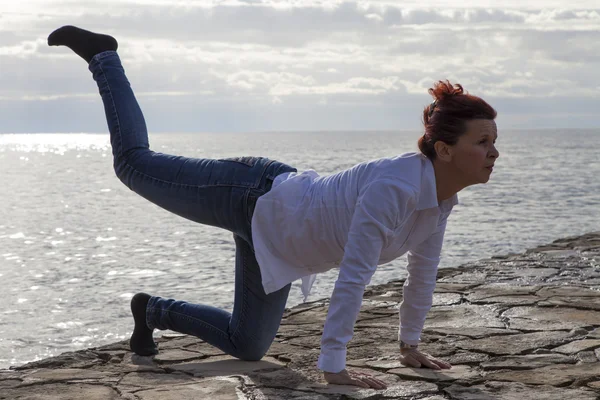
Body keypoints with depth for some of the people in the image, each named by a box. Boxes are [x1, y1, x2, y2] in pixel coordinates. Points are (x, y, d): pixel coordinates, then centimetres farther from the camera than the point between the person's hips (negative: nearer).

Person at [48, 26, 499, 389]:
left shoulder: (443, 197, -9)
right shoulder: (394, 187, -35)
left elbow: (423, 271, 5)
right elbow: (353, 277, -38)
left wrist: (410, 344, 10)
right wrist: (332, 366, -36)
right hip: (256, 199, -8)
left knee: (246, 346, 15)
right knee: (134, 163, 13)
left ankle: (154, 310, 36)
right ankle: (102, 54, 30)